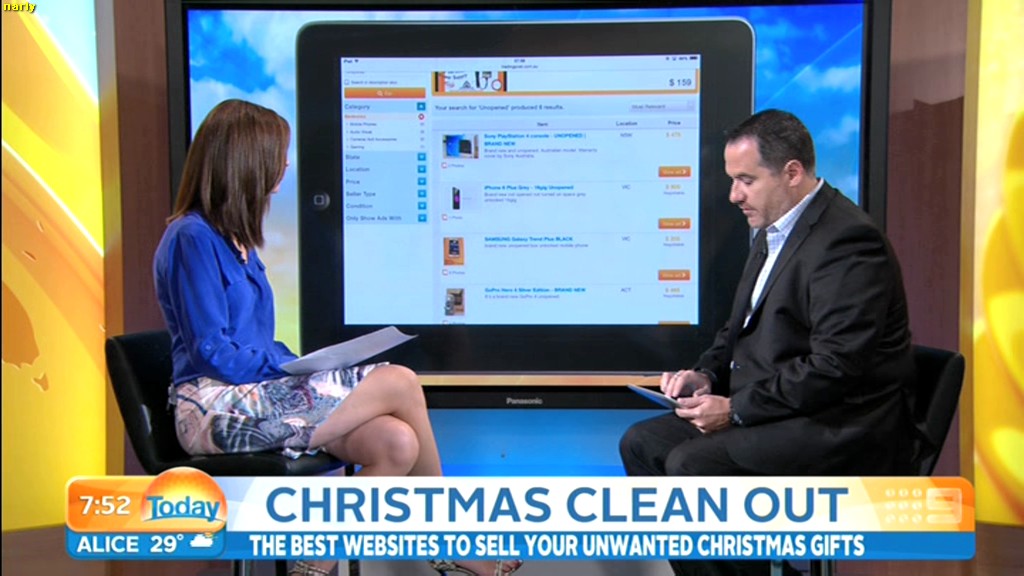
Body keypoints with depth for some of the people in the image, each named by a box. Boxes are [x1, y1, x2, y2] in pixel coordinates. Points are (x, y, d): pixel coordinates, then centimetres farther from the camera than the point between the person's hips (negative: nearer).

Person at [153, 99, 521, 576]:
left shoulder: (233, 237, 16)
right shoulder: (192, 237, -10)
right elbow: (212, 352, -15)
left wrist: (300, 367, 0)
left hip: (254, 394, 8)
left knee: (398, 445, -17)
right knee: (399, 384, -16)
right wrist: (299, 369, -12)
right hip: (217, 408, -8)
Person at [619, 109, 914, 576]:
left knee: (691, 465, -25)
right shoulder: (774, 230, 11)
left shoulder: (846, 239, -19)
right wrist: (708, 373, 1)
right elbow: (742, 326, 20)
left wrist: (737, 409, -20)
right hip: (776, 408, 10)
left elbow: (836, 366, -25)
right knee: (641, 443, 0)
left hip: (840, 424, -9)